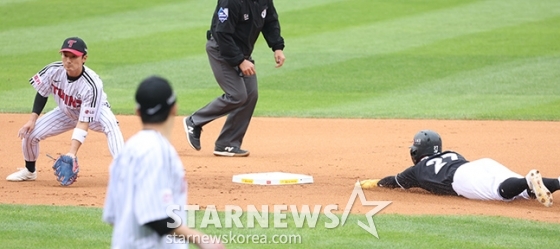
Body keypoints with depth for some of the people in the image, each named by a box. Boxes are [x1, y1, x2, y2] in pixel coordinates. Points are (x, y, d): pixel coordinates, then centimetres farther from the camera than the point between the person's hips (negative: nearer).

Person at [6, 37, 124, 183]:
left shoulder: (92, 85, -38)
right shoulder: (53, 71, -27)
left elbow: (83, 123, -37)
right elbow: (42, 94, -5)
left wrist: (72, 153, -44)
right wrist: (32, 119, -14)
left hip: (94, 112, -5)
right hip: (66, 113, 5)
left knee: (109, 124, -38)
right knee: (29, 133, -6)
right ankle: (29, 171, 23)